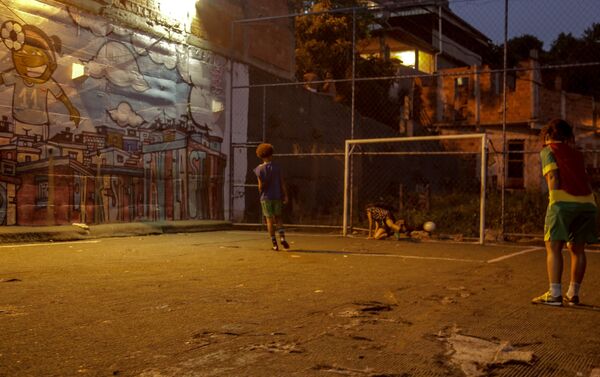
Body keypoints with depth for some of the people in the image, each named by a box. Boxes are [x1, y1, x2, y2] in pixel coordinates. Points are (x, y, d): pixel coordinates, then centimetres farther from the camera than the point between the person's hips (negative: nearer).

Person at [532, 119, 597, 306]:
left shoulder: (548, 150, 9)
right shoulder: (576, 154, 25)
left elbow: (553, 177, -3)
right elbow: (585, 179, 17)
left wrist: (553, 204, -2)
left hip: (564, 201, -6)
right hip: (587, 202, 6)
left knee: (553, 247, -1)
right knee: (577, 249, 14)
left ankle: (554, 294, -7)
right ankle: (573, 294, 18)